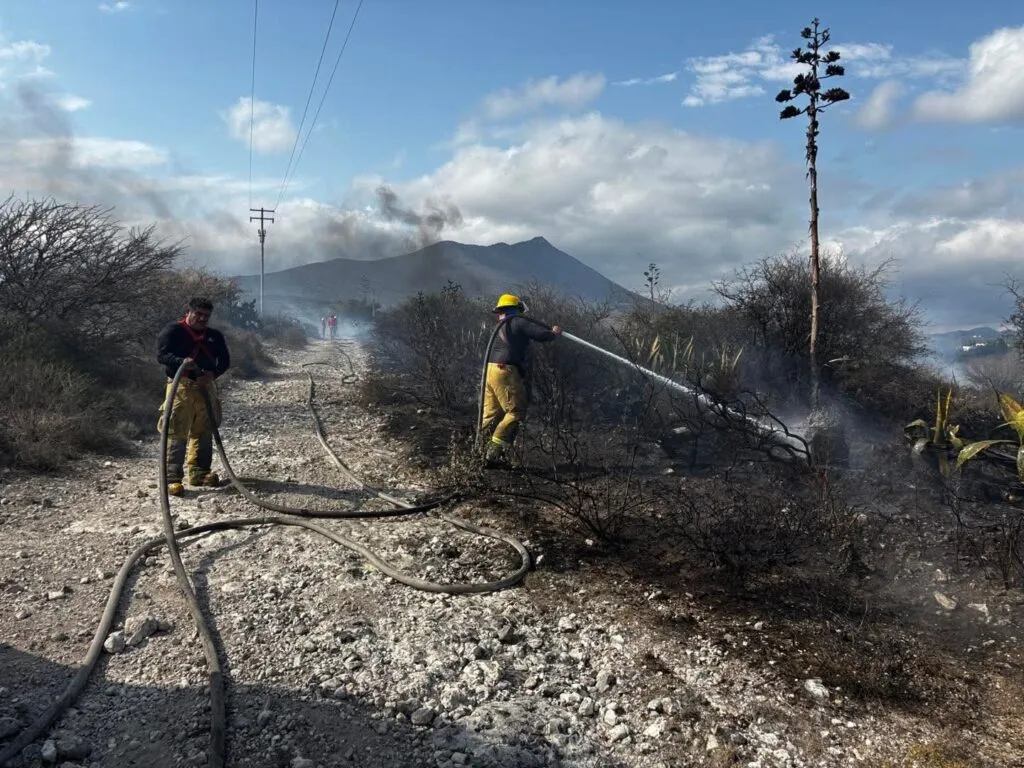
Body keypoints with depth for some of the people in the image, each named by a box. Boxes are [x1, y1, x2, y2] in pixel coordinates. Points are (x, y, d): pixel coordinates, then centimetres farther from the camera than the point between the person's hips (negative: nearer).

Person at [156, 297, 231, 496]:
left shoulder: (215, 336, 15)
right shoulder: (173, 331, 0)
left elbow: (225, 360, 10)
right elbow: (161, 354, -10)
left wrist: (213, 373, -11)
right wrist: (181, 361, -29)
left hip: (206, 387, 6)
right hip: (181, 387, -6)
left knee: (204, 433, 12)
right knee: (177, 435, -9)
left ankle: (199, 472, 22)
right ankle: (172, 478, -8)